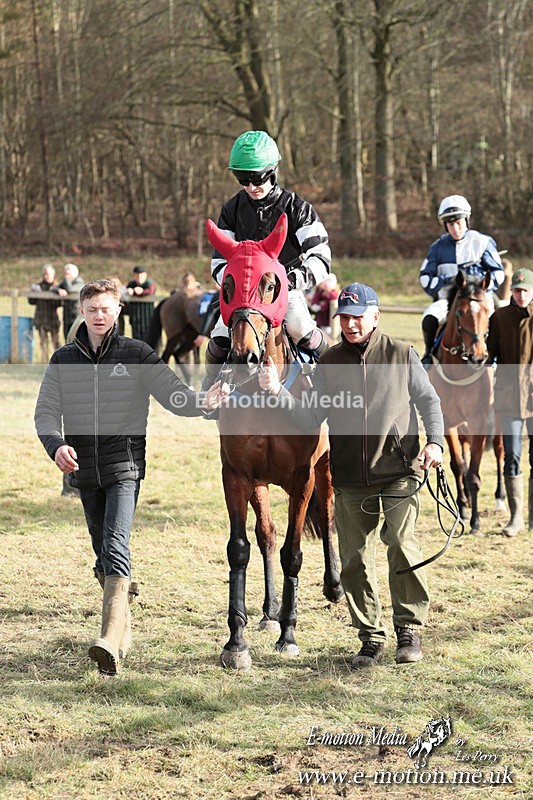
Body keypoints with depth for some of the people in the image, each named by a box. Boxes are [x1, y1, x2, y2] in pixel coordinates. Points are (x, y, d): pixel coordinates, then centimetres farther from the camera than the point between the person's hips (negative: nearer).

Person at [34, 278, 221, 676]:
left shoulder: (137, 355, 0)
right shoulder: (64, 359, 7)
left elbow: (174, 394, -5)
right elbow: (47, 411, 3)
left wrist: (202, 402, -27)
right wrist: (56, 444, -18)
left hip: (125, 466, -4)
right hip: (83, 468, 4)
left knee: (115, 546, -18)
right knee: (102, 552, 15)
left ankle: (111, 641, -28)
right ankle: (123, 626, 34)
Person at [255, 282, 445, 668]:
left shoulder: (402, 355, 3)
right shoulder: (329, 363, 8)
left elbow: (429, 401, 8)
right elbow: (310, 418, 6)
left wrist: (435, 441, -7)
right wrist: (279, 392, -8)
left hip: (399, 471, -3)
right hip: (350, 480, 3)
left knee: (402, 546, -14)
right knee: (355, 560, 4)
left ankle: (410, 630, 1)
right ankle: (371, 638, 16)